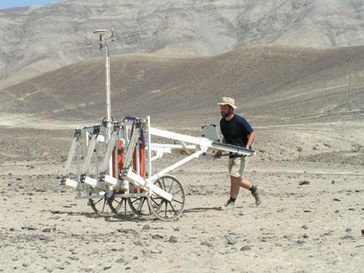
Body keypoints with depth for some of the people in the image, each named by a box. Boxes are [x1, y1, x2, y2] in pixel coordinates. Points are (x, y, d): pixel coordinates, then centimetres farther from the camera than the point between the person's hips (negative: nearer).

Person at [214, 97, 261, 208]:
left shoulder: (239, 121, -16)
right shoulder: (222, 122, 6)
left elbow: (252, 133, -13)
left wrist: (247, 147, -26)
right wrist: (220, 151, 13)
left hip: (241, 153, -8)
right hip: (232, 154, 8)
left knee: (234, 177, -13)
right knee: (237, 180, 11)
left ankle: (232, 201, 1)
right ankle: (253, 189, 35)